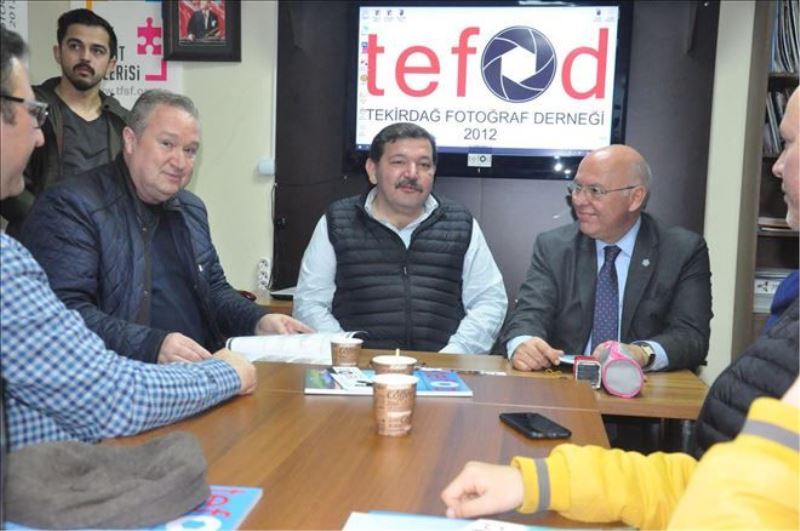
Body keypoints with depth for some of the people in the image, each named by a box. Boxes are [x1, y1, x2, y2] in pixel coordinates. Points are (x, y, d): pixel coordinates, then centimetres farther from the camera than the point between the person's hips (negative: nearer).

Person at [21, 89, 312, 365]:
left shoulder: (192, 208, 16)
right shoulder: (70, 206, -9)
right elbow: (65, 311, -18)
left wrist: (259, 321, 3)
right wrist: (152, 345, -30)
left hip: (202, 373, 6)